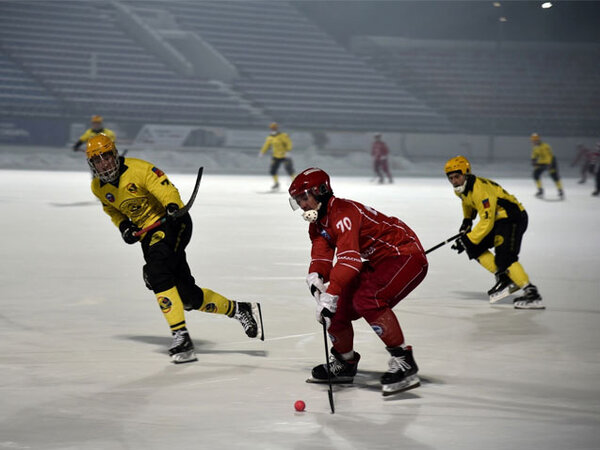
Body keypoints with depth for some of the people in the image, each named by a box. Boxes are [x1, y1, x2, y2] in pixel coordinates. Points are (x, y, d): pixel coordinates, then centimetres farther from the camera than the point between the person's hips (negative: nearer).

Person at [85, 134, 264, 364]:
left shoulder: (138, 169, -19)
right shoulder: (98, 187, 2)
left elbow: (166, 190, -25)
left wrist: (173, 206, -46)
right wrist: (123, 225, 1)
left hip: (171, 223, -7)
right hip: (148, 233, 7)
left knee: (157, 273, -30)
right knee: (187, 296, 3)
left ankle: (180, 335, -29)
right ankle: (240, 310, 20)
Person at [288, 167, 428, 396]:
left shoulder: (344, 213, -26)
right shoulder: (318, 223, 7)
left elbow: (348, 257, -37)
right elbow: (321, 254, -6)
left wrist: (330, 294, -43)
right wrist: (315, 278, -29)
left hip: (406, 255, -10)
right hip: (377, 263, 10)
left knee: (366, 300, -31)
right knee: (338, 308, 3)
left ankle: (404, 363, -26)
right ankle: (344, 364, 26)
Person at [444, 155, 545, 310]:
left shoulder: (480, 189, -28)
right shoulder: (461, 189, 2)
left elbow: (487, 222, -29)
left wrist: (468, 240, -26)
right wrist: (467, 220, 22)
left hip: (513, 217, -10)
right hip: (498, 220, 10)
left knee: (504, 257, -24)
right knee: (474, 248, 7)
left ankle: (532, 293, -27)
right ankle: (504, 279, 8)